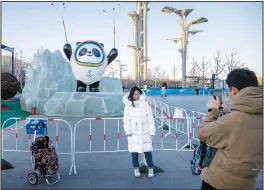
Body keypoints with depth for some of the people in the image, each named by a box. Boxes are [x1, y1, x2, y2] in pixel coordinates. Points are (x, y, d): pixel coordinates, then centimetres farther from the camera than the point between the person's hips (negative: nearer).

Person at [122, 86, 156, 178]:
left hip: (145, 132, 0)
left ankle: (151, 169, 18)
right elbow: (126, 119, 1)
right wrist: (128, 131, -10)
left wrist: (152, 131, 0)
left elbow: (150, 118, 2)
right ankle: (136, 169, 26)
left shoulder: (145, 104, 1)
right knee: (134, 151, 8)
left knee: (147, 151, 0)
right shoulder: (128, 105, 2)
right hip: (133, 133, 1)